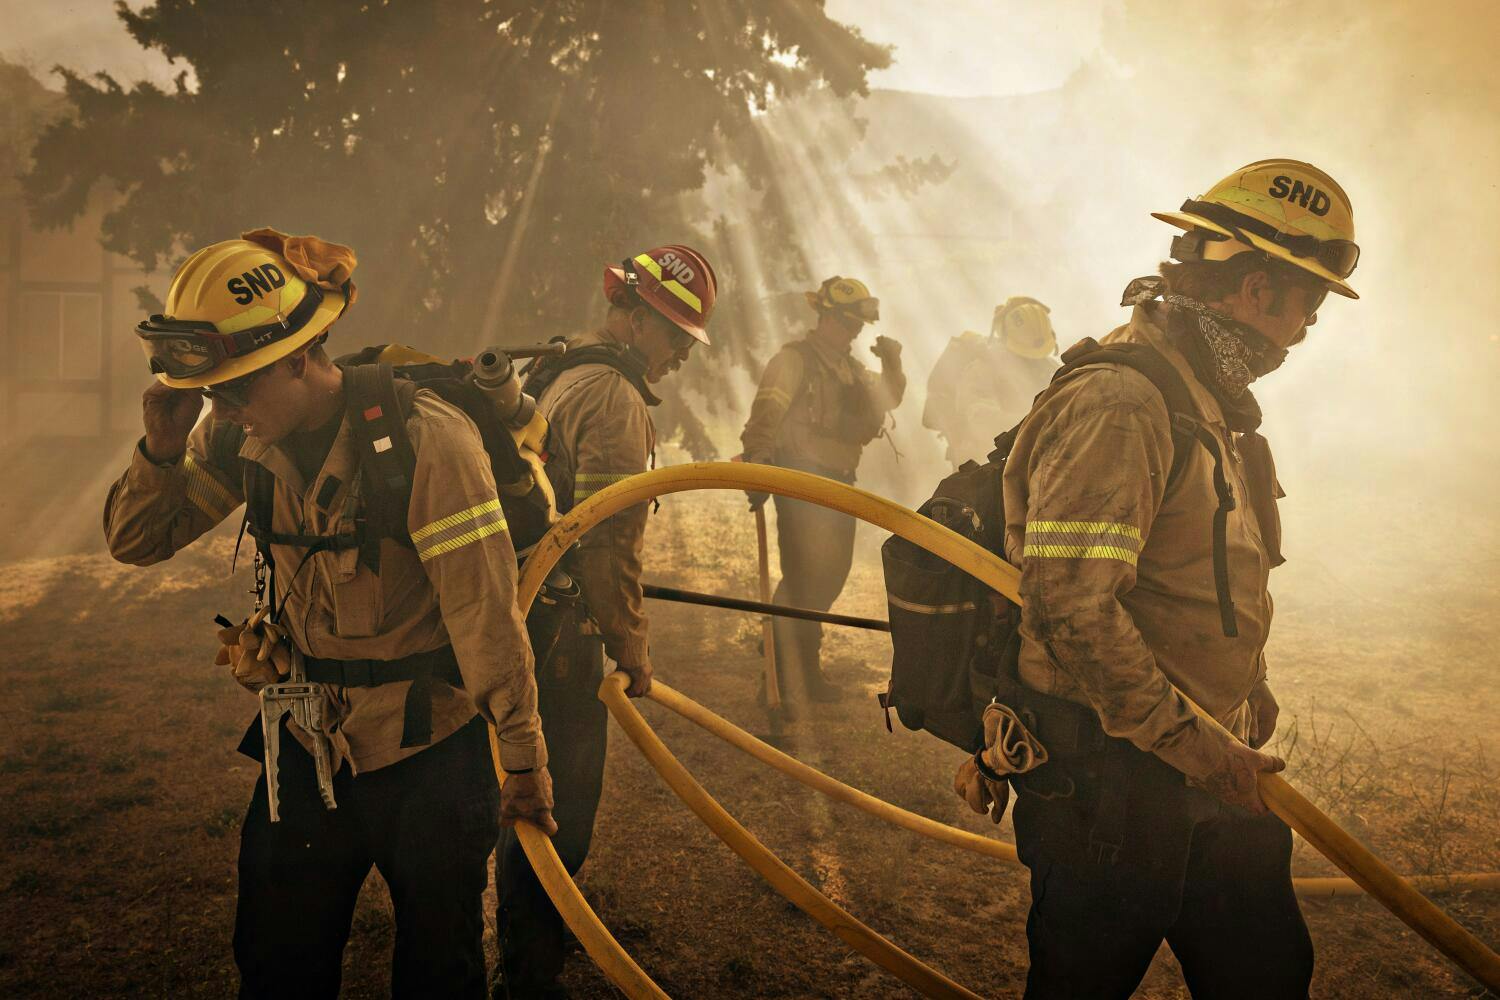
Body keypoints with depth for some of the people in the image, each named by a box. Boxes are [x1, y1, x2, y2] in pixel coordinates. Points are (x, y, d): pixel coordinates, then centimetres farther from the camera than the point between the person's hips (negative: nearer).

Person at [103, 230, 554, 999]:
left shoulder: (425, 440, -24)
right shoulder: (240, 438, -4)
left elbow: (486, 615, -21)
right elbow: (136, 542, 5)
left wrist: (524, 762, -15)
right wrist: (161, 449, -16)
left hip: (427, 757, -5)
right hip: (309, 747, 5)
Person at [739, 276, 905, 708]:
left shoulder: (852, 369, 18)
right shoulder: (795, 359, -8)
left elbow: (887, 400, 28)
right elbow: (767, 411, -20)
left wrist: (892, 365, 8)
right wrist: (758, 463, -33)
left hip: (839, 486, 9)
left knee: (829, 579, 13)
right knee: (802, 581, -11)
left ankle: (807, 671, 26)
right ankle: (784, 683, -4)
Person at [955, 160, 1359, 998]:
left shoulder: (1212, 402, 14)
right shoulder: (1116, 403, -21)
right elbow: (1072, 604, -28)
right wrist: (1191, 743, -22)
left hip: (1209, 764, 10)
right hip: (1112, 779, -9)